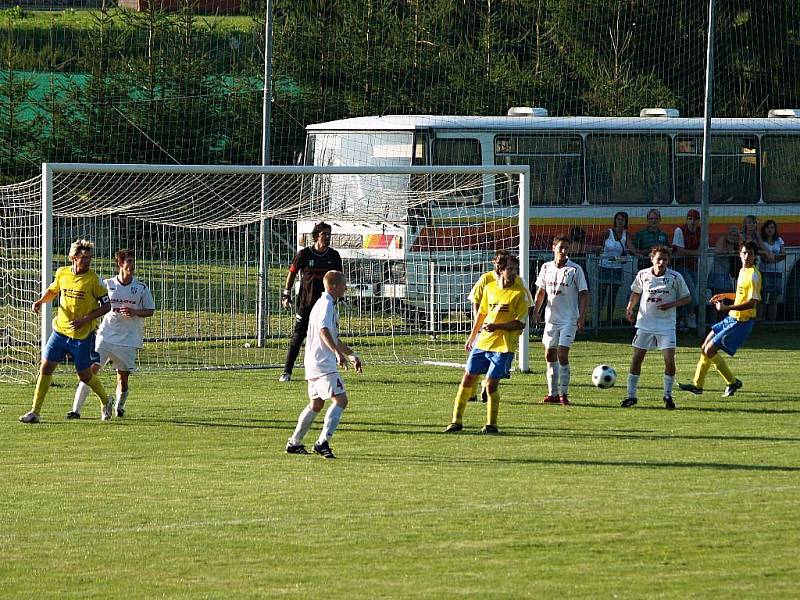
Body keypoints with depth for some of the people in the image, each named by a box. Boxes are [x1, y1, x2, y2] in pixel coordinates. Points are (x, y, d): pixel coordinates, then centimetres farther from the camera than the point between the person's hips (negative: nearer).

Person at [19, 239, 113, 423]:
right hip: (60, 330, 3)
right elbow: (52, 291, 20)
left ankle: (105, 402, 33)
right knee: (46, 367, -3)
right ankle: (35, 412, 2)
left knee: (84, 375, 5)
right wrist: (40, 301, 0)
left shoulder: (93, 279, -12)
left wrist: (85, 319, -17)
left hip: (83, 335, -3)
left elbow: (106, 306, -7)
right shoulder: (62, 273, 0)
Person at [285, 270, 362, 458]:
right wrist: (338, 352, -39)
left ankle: (294, 443, 27)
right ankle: (323, 442, -25)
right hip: (323, 363, -11)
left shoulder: (324, 303, 22)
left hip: (314, 363, 11)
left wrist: (351, 354, 36)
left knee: (316, 404, 21)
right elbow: (324, 331, -29)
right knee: (340, 400, -16)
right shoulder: (327, 304, -12)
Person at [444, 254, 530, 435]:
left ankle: (491, 424, 5)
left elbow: (520, 323, -11)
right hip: (482, 341, 5)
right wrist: (472, 336, 26)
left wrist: (497, 326, -21)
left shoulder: (520, 293, -8)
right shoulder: (490, 288, 8)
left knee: (492, 383, -11)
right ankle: (457, 421, 15)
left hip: (503, 345, -5)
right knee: (467, 378, 5)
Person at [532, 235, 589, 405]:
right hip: (551, 319, 5)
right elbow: (541, 292, 16)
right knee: (550, 355, 6)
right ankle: (553, 394, 15)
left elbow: (584, 294, -6)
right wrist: (535, 311, 4)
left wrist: (581, 318, -14)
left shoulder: (575, 270, -7)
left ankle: (564, 393, -3)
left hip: (569, 319, -5)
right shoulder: (546, 268, 6)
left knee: (562, 355, -13)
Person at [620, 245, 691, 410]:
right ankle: (631, 395, 13)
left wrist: (671, 304, -15)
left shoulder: (675, 277, -7)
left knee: (669, 359, -11)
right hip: (645, 324, 2)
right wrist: (630, 308, 1)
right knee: (636, 358, 1)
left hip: (667, 325, -2)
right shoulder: (643, 275, -1)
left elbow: (687, 298, 2)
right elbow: (636, 293, 17)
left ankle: (668, 395, 6)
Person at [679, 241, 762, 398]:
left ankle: (732, 382, 2)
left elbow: (752, 302, -25)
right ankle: (697, 384, 26)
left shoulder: (753, 276, -19)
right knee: (705, 348, 14)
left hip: (741, 322, -10)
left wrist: (727, 308, -27)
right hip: (732, 318, 10)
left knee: (710, 350, -11)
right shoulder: (743, 271, 11)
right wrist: (725, 296, 18)